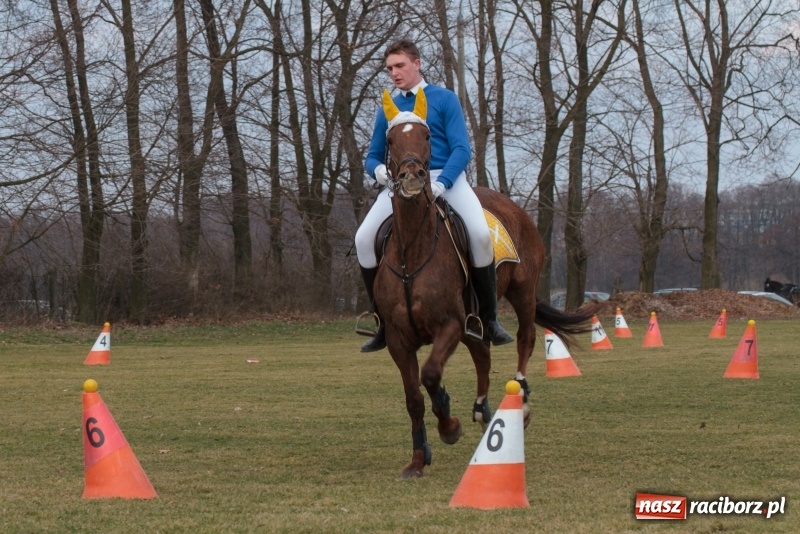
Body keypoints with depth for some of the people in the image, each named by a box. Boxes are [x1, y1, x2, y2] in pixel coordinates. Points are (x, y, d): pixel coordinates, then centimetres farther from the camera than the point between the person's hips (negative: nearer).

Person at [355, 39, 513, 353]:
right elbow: (373, 156, 21)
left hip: (446, 177, -3)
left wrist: (440, 184, -20)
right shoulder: (388, 110, 16)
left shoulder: (444, 99, 4)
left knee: (480, 233, -29)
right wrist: (378, 169, -5)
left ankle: (489, 317, -12)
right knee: (364, 238, -19)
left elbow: (462, 149, -4)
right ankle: (384, 321, -6)